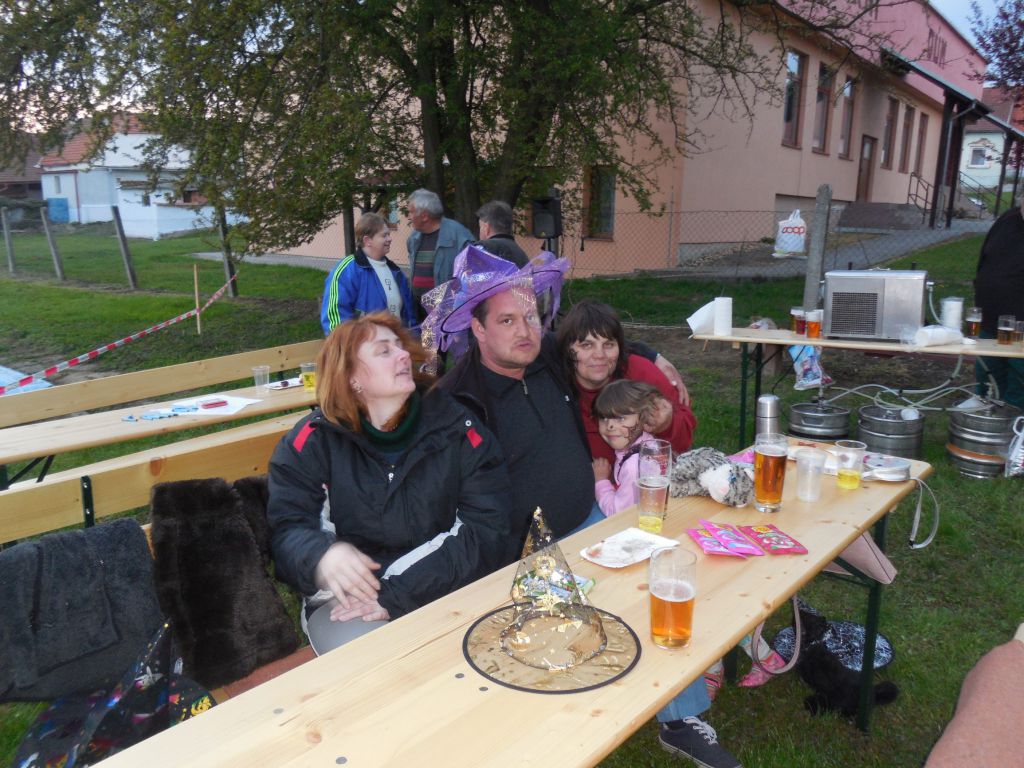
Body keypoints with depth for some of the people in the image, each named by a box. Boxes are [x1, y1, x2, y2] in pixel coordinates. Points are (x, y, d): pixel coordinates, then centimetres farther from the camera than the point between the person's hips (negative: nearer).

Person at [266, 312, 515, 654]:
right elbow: (285, 528, -4)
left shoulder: (458, 430, -3)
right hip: (350, 599, -2)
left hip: (447, 593, 2)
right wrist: (322, 556, -30)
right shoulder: (313, 441, -1)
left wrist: (398, 595, -20)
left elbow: (490, 532, -9)